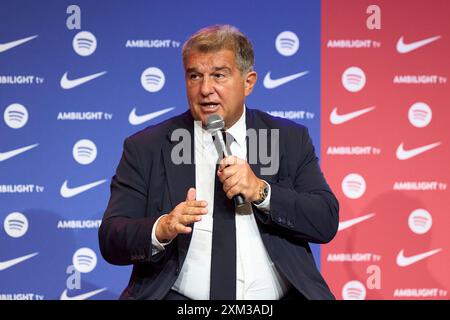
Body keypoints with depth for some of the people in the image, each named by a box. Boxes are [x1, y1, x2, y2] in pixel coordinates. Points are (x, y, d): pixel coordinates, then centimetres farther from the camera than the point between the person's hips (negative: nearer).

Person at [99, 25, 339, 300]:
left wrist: (261, 192, -11)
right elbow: (111, 241, 0)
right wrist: (161, 230, -20)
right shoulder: (145, 148, 7)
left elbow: (327, 222, 3)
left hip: (277, 298, 1)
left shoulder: (291, 140, 11)